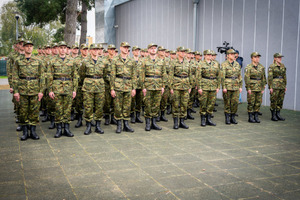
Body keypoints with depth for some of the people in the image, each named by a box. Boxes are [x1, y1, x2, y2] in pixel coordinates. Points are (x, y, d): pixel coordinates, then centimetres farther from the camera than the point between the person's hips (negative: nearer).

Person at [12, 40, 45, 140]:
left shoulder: (38, 61, 5)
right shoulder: (18, 61, 5)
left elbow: (42, 77, 3)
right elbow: (15, 77, 3)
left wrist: (41, 91, -4)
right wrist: (15, 91, -4)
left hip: (35, 90, 0)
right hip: (22, 90, 0)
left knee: (34, 111, 3)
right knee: (23, 111, 4)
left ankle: (33, 131, 13)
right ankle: (25, 132, 13)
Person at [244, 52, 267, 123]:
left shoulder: (261, 67, 8)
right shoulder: (248, 67, -8)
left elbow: (263, 78, 13)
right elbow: (246, 78, -11)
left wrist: (263, 87, 9)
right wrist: (248, 88, -14)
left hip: (259, 88, 5)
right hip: (252, 87, -5)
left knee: (258, 102, 7)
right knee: (251, 103, 0)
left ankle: (256, 117, 17)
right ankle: (250, 117, 8)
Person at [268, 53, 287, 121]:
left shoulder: (283, 66, 11)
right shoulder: (272, 66, -8)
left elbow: (284, 76, 16)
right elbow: (270, 77, -11)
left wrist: (285, 86, 13)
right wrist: (270, 87, -14)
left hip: (282, 85, 6)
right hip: (275, 85, -6)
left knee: (280, 100, 8)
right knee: (274, 101, -1)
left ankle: (278, 115, 17)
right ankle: (273, 116, 6)